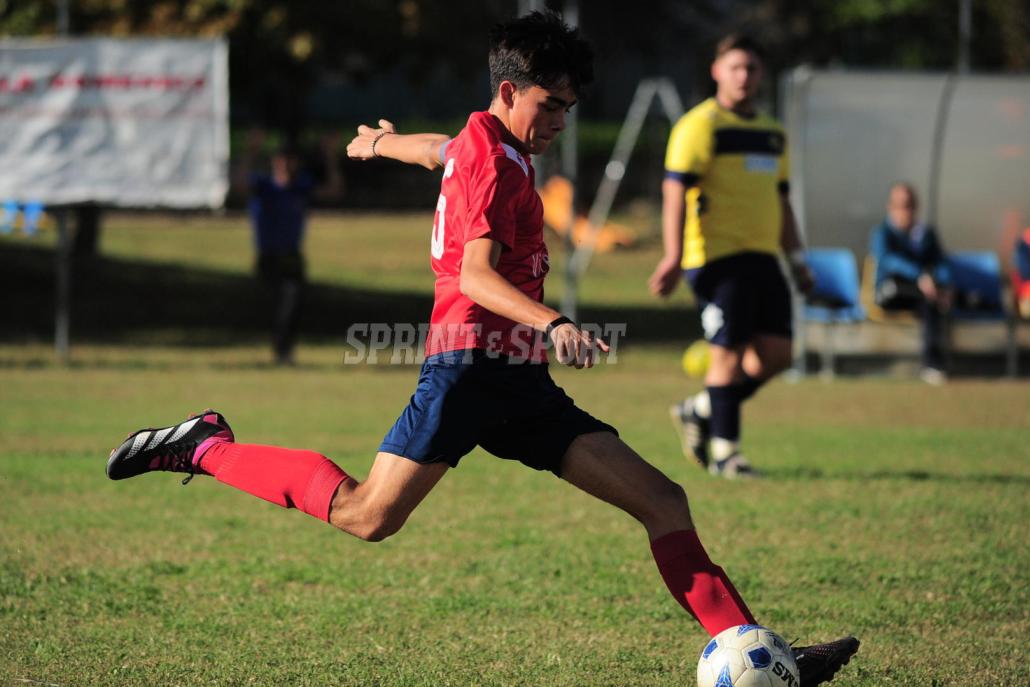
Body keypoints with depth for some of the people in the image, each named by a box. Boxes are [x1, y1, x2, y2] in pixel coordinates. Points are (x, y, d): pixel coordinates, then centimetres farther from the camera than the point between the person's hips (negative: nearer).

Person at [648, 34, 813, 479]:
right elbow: (674, 191, -13)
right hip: (718, 257, -7)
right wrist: (674, 256, -22)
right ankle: (724, 451, 1)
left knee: (776, 352, 1)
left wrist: (797, 258, 20)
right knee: (729, 353, -8)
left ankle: (700, 411, 18)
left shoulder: (772, 133, 19)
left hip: (762, 258, 7)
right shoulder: (699, 126, -6)